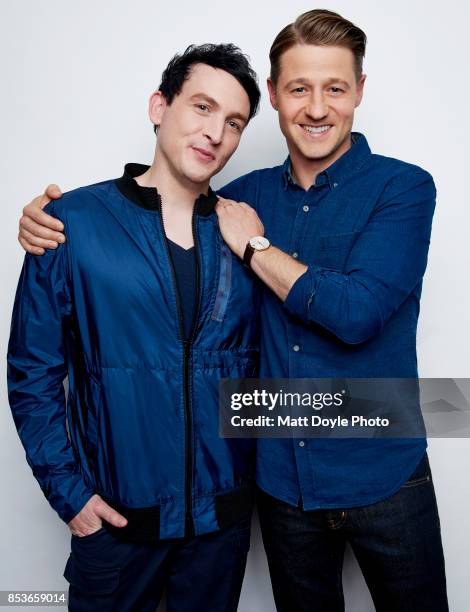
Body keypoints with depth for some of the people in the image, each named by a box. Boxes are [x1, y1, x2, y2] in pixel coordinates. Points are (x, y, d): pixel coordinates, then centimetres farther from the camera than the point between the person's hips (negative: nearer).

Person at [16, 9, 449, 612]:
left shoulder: (403, 188, -10)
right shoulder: (249, 193, 2)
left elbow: (357, 312, -24)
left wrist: (255, 245, -15)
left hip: (383, 477, -2)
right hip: (281, 477, 3)